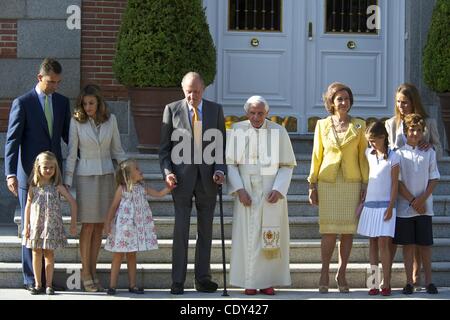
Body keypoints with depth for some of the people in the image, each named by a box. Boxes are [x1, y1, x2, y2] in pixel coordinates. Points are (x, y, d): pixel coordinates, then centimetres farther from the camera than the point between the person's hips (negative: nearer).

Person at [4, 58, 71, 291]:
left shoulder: (62, 102, 10)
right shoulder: (22, 103, -5)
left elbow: (67, 135, 16)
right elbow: (12, 140, -8)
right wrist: (11, 173, -17)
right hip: (29, 174, -4)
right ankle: (30, 278, 6)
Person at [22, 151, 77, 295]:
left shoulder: (57, 187, -3)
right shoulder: (33, 187, 0)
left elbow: (72, 202, -1)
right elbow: (28, 207, 3)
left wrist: (73, 223, -3)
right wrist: (26, 226, 0)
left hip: (52, 225, -1)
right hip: (36, 224, 1)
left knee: (49, 253, 3)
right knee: (36, 253, 5)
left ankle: (49, 285, 9)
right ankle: (38, 284, 13)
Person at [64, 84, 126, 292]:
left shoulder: (110, 119, 3)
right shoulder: (76, 121, -3)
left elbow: (117, 150, 10)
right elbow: (71, 153, -2)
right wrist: (67, 181, -5)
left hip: (106, 175, 3)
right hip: (86, 175, -3)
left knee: (99, 226, 4)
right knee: (88, 225, -4)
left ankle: (93, 272, 10)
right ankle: (85, 274, 2)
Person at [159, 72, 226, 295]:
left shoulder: (215, 110, 7)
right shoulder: (172, 109, 2)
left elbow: (222, 144, 8)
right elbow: (164, 146, 4)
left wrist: (220, 170, -7)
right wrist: (167, 172, -10)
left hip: (208, 178, 2)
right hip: (182, 177, -2)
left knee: (205, 230, 6)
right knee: (181, 230, -4)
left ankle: (203, 278, 12)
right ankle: (178, 281, -1)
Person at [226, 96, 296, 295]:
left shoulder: (279, 132, -2)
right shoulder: (237, 131, -2)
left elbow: (287, 165, 0)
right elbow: (230, 163, -1)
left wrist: (279, 189, -13)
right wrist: (239, 189, -13)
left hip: (272, 193, 0)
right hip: (247, 192, 0)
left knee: (271, 237, 0)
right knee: (247, 235, -1)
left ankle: (267, 281, 6)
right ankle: (249, 282, 3)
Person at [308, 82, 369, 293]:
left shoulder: (358, 126, 6)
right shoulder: (322, 125, 6)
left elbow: (363, 156, 7)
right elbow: (316, 156, 8)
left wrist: (365, 184, 0)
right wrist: (312, 185, 4)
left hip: (352, 183, 1)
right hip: (328, 183, -1)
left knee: (348, 231, 2)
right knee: (329, 230, -6)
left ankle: (341, 274, 12)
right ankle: (324, 274, 5)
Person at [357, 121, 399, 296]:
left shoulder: (393, 158, -6)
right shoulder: (368, 154, 8)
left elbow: (394, 184, -6)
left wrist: (390, 207, -11)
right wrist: (363, 199, 13)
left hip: (384, 205, -5)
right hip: (370, 204, 5)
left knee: (383, 243, -8)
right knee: (372, 243, 4)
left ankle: (386, 283, -5)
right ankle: (374, 283, 6)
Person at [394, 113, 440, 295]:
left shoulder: (429, 153, 4)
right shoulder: (399, 153, -2)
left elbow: (434, 179, 2)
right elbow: (397, 181, -4)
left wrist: (422, 199, -10)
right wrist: (412, 201, -9)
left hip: (424, 206, 1)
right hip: (404, 207, -1)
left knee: (425, 244, 4)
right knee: (408, 244, 3)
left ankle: (428, 281, 11)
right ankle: (409, 282, 9)